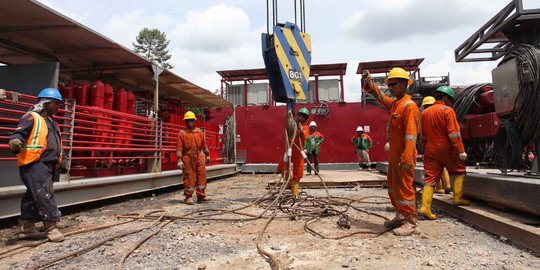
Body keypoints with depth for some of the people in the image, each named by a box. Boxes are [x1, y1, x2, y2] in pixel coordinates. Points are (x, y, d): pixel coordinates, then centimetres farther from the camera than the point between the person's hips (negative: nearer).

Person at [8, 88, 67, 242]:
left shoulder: (52, 122, 23)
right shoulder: (32, 118, -4)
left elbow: (56, 146, 28)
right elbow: (18, 134, -16)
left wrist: (61, 162, 24)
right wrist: (15, 143, -38)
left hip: (47, 165, 9)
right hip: (34, 164, -9)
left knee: (33, 197, 14)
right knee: (45, 195, -11)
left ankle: (26, 228, 22)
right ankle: (51, 228, -6)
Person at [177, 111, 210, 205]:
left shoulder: (200, 132, 10)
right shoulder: (182, 133, -1)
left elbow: (204, 145, 17)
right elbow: (179, 147, -5)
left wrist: (207, 155, 20)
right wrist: (179, 160, -10)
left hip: (199, 157, 4)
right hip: (188, 158, -3)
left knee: (201, 175, 3)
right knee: (189, 177, 1)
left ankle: (201, 195, 13)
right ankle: (188, 196, 12)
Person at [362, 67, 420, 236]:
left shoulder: (410, 106, -15)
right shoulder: (394, 103, 12)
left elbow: (411, 134, -23)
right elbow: (379, 97, 29)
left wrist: (406, 158, -29)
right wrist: (369, 83, 13)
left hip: (403, 156, -10)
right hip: (394, 155, 10)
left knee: (404, 187, -3)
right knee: (393, 186, 17)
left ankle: (411, 222, 8)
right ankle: (401, 216, 29)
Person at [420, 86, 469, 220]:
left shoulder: (425, 113, 11)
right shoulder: (447, 110, -8)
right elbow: (454, 134, -14)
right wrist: (461, 151, -13)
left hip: (431, 150, 5)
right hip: (446, 148, -5)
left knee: (429, 178, 3)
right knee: (459, 170, 18)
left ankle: (425, 207, -4)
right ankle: (458, 198, 15)